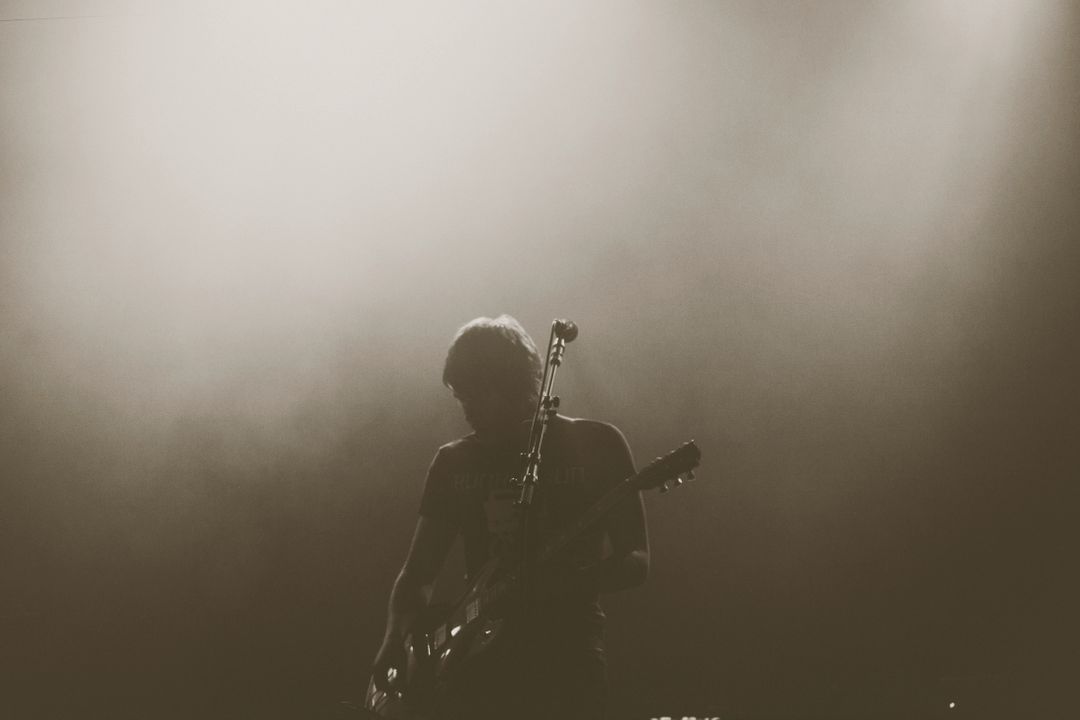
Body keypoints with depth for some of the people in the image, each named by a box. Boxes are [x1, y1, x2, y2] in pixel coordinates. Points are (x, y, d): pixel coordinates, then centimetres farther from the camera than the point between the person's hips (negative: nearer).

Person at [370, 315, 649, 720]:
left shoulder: (596, 445, 3)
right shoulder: (453, 462, 13)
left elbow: (635, 563, -1)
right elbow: (418, 571, 14)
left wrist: (550, 583, -19)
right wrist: (397, 638, -7)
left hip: (567, 658, -3)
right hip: (477, 659, 3)